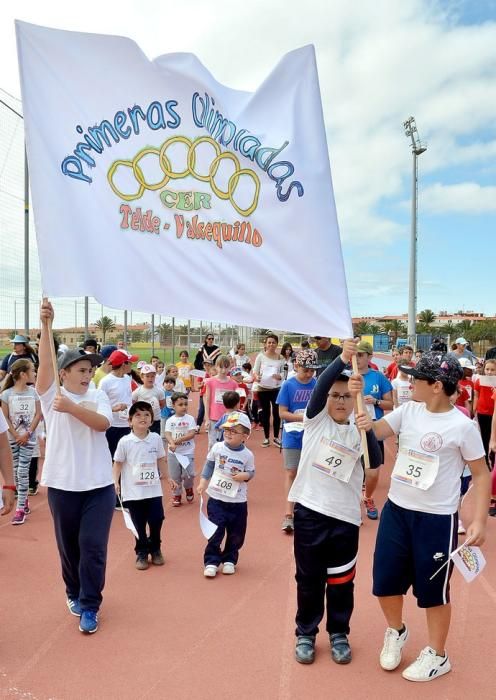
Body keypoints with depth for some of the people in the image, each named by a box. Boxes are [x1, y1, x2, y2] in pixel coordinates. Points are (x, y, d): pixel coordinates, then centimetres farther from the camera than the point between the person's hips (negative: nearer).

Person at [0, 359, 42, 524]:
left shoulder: (34, 392, 0)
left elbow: (38, 414, -1)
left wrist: (27, 434, -9)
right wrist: (16, 436, -10)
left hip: (29, 438, 0)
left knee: (23, 471, -4)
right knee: (16, 471, 8)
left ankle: (20, 508, -1)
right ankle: (24, 500, 26)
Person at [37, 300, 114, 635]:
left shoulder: (98, 397, 1)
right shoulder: (51, 395, -3)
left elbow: (103, 423, -17)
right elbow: (45, 364, -19)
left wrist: (71, 407, -28)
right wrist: (46, 324, -30)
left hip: (99, 485, 0)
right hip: (62, 485, 0)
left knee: (93, 545, 0)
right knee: (69, 544, 15)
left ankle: (90, 606, 16)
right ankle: (75, 593, 39)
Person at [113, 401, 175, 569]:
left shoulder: (156, 439, -2)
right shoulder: (125, 442, -10)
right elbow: (118, 463, -2)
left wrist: (167, 477, 17)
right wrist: (115, 482, -13)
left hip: (154, 490, 2)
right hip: (133, 492, -2)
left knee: (156, 520, 6)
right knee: (139, 525, 9)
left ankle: (155, 549, 31)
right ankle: (141, 553, 28)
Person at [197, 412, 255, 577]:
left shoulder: (247, 455, -10)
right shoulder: (216, 448, -7)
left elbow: (250, 472, 2)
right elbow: (209, 466, 5)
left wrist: (244, 475, -20)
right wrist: (202, 484, -1)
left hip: (238, 501, 1)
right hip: (216, 499, 0)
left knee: (236, 534, 11)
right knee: (215, 532, 0)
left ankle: (229, 560, 32)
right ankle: (211, 561, 17)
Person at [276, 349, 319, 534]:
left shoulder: (318, 385, -3)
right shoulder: (288, 385, -8)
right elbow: (282, 413, -10)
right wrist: (304, 418, -20)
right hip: (293, 437, -2)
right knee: (291, 473, 2)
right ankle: (288, 514, 5)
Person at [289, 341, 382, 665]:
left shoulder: (359, 433, 2)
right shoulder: (317, 419, -2)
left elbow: (376, 462, -13)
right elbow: (320, 385, -20)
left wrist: (368, 431, -29)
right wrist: (342, 359, -34)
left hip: (345, 517, 1)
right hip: (309, 511, -1)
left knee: (341, 581, 14)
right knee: (309, 579, 13)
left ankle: (339, 634, 35)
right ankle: (306, 633, 32)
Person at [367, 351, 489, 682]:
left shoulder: (462, 426, -14)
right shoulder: (408, 411, -1)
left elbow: (481, 474, -7)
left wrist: (479, 521, -11)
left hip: (436, 519, -5)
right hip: (396, 510, 5)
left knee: (433, 588, 11)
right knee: (386, 580, 15)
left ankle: (437, 655, 36)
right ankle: (396, 632, 44)